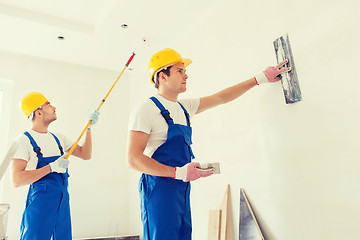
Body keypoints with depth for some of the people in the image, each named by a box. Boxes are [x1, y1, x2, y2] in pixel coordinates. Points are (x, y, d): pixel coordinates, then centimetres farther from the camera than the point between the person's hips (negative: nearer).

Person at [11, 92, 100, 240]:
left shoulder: (58, 138, 11)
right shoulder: (24, 141, -10)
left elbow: (85, 154, 12)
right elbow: (17, 180, -17)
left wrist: (88, 127, 5)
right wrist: (52, 167, -23)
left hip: (63, 203, 7)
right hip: (40, 204, -6)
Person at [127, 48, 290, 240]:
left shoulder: (184, 107, 14)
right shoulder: (145, 110, -9)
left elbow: (222, 97, 18)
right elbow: (133, 159, -15)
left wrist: (260, 78, 16)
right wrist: (178, 172, -22)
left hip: (182, 188, 8)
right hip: (159, 189, -8)